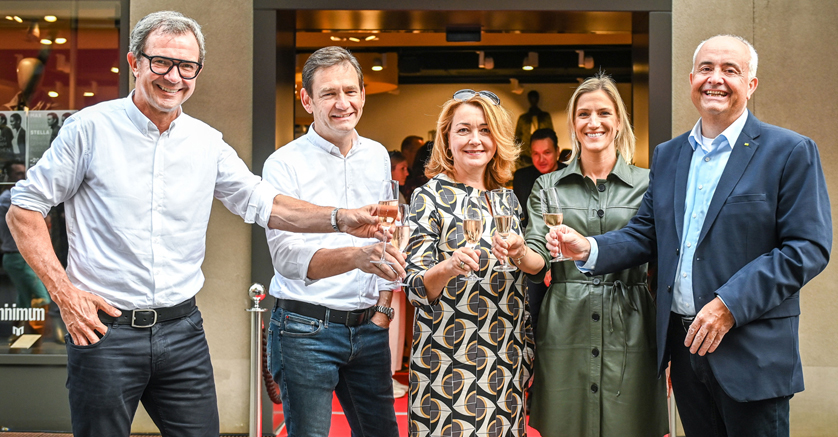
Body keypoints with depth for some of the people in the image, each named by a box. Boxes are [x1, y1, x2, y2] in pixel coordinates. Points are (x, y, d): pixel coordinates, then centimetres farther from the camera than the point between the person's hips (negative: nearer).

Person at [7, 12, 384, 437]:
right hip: (104, 328, -4)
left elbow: (261, 202, 12)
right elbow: (24, 209, -2)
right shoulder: (91, 127, -6)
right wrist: (63, 291, -12)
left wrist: (341, 219, -2)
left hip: (182, 330, 4)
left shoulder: (207, 142, 7)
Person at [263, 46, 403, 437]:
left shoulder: (378, 157, 9)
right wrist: (356, 256, -37)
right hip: (306, 328, -5)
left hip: (368, 328, 5)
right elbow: (286, 254, -21)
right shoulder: (284, 164, -9)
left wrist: (384, 305, 8)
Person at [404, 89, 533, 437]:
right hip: (448, 360, -5)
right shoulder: (430, 196, -6)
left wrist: (526, 352, 13)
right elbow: (414, 287, -12)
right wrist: (447, 268, -32)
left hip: (506, 364, 5)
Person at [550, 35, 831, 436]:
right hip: (682, 342, 5)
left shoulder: (790, 152, -5)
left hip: (752, 351, -5)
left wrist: (730, 304, -20)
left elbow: (808, 247, -11)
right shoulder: (667, 155, 12)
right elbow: (646, 234, 13)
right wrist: (590, 249, -8)